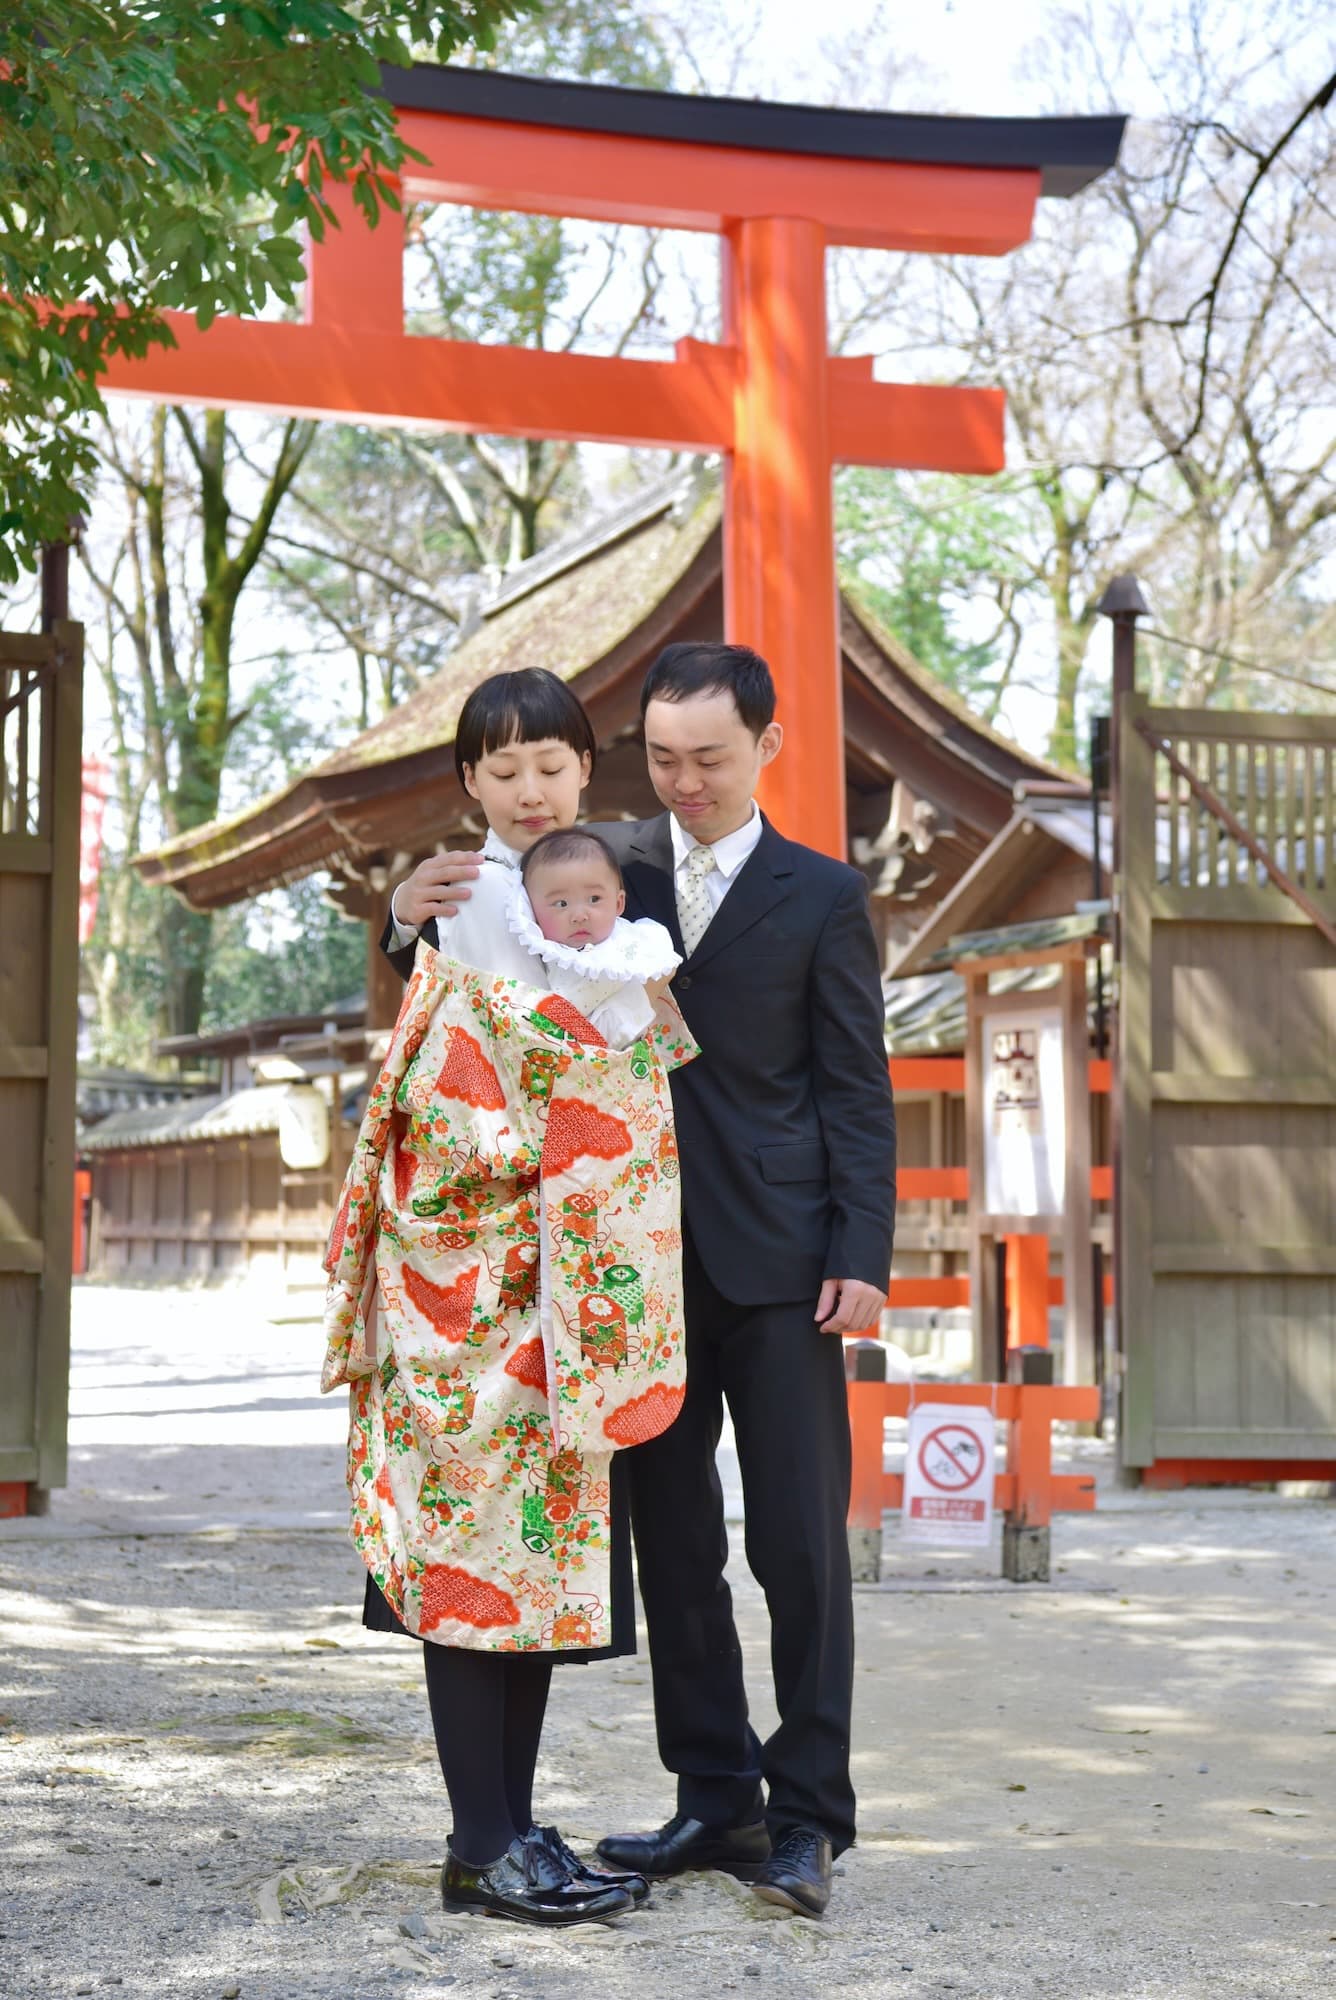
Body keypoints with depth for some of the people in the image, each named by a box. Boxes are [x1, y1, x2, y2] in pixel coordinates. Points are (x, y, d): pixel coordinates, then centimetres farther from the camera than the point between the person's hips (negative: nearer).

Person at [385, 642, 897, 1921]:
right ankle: (717, 1800, 18)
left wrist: (861, 1259, -8)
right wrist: (415, 920, -13)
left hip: (777, 1262, -3)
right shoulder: (610, 865, 9)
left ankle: (806, 1819, 4)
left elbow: (857, 1092, 2)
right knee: (672, 1541, 8)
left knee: (801, 1544, -3)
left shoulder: (821, 896, 4)